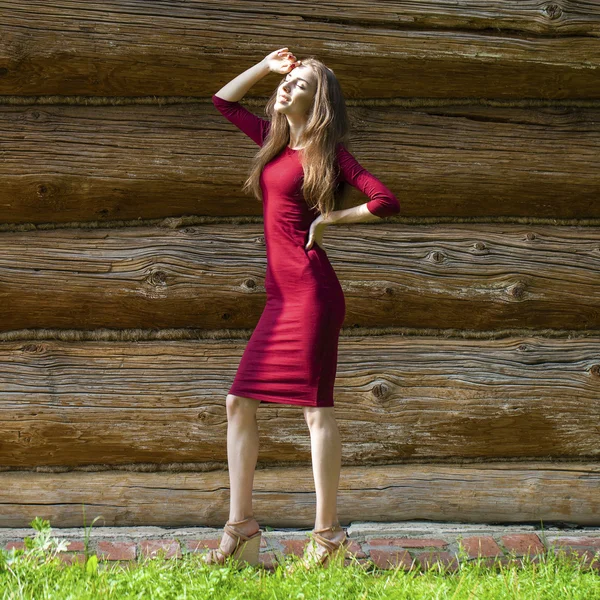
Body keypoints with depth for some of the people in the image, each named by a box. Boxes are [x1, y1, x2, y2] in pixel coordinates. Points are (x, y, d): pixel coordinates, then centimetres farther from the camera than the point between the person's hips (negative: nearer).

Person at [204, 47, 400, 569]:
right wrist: (265, 65, 20)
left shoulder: (328, 152, -4)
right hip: (280, 294, 8)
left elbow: (386, 202, -12)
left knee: (316, 406, -6)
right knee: (239, 402, 6)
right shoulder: (275, 139, 17)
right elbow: (223, 101, 29)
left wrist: (328, 219, -6)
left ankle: (328, 532, 0)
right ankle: (241, 526, 12)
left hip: (311, 290, -8)